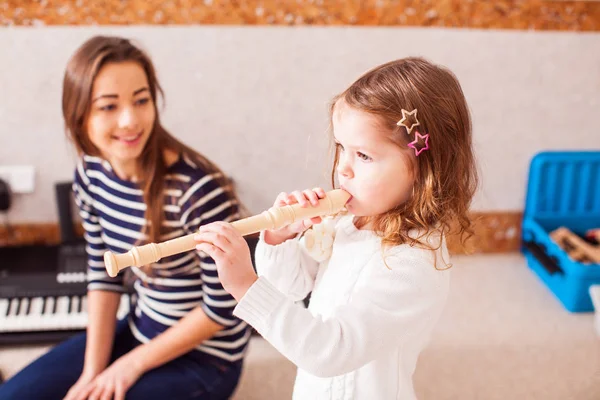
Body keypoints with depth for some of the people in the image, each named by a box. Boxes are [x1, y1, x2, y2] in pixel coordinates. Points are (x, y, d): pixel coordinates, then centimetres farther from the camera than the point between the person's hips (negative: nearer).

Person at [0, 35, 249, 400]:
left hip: (204, 356, -6)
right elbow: (104, 275, 2)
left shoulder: (200, 190, -30)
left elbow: (223, 308, -20)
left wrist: (132, 365, -13)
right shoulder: (91, 174, -8)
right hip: (140, 331, 6)